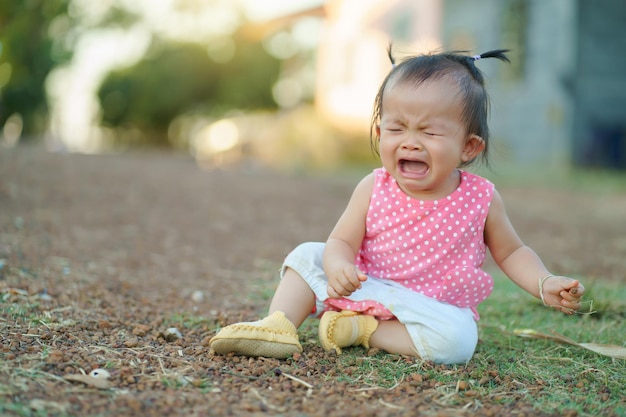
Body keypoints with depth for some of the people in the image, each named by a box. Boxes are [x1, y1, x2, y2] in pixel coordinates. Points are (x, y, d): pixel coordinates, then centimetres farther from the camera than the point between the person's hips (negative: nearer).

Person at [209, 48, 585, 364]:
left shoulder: (481, 199, -10)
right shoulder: (374, 190, -8)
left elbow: (511, 252, 4)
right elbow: (342, 241, -7)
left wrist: (545, 285, -13)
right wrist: (336, 265, -31)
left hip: (435, 309, -2)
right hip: (364, 289, 2)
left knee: (457, 340, -33)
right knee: (308, 255, -7)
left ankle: (362, 331, -20)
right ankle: (280, 327, -20)